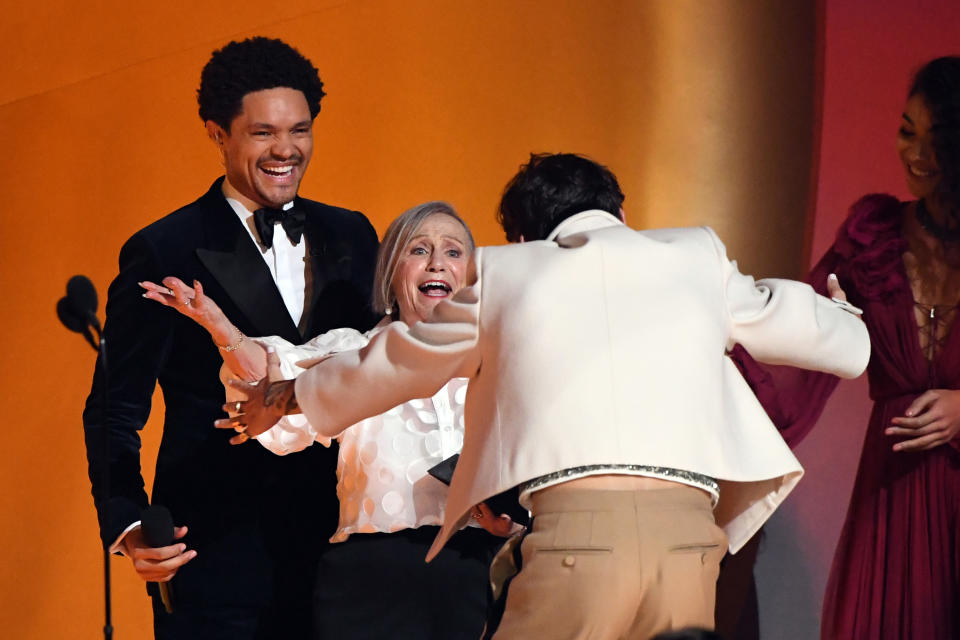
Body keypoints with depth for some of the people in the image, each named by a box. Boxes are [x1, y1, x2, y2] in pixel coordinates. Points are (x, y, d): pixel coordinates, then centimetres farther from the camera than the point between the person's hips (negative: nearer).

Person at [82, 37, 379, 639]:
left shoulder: (351, 237, 11)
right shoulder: (162, 254, -3)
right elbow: (114, 414, -2)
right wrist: (129, 528, -18)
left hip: (334, 545, 4)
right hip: (216, 559, -4)